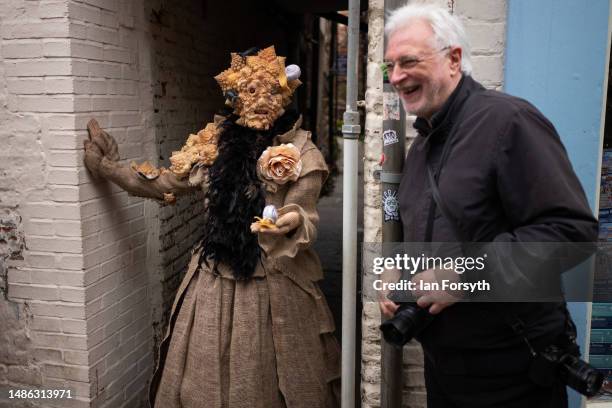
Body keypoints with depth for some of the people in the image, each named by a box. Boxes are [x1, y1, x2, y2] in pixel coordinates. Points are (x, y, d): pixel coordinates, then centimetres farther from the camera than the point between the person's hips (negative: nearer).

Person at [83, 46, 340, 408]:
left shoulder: (302, 153, -6)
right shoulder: (215, 143, 5)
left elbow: (304, 218, -12)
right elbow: (166, 184, 17)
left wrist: (291, 222, -36)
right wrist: (107, 168, 18)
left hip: (274, 288, -3)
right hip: (214, 282, 4)